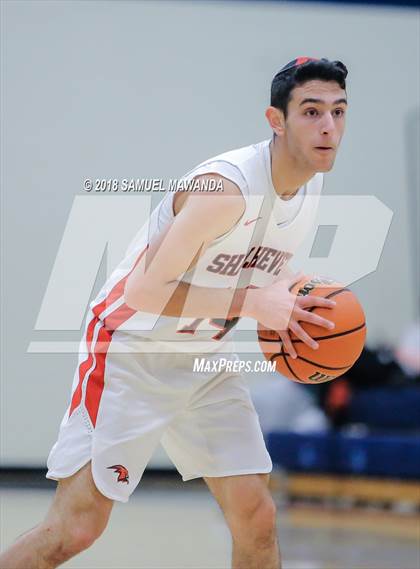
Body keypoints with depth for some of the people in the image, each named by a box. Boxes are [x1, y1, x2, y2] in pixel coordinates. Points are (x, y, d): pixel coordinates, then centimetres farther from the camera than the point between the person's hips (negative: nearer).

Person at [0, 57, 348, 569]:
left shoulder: (310, 186, 1)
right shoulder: (224, 186, -27)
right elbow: (145, 291, -28)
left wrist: (286, 309, -2)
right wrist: (254, 301, -30)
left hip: (206, 362, 8)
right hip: (132, 353, -8)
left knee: (256, 516, 1)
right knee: (77, 527, -11)